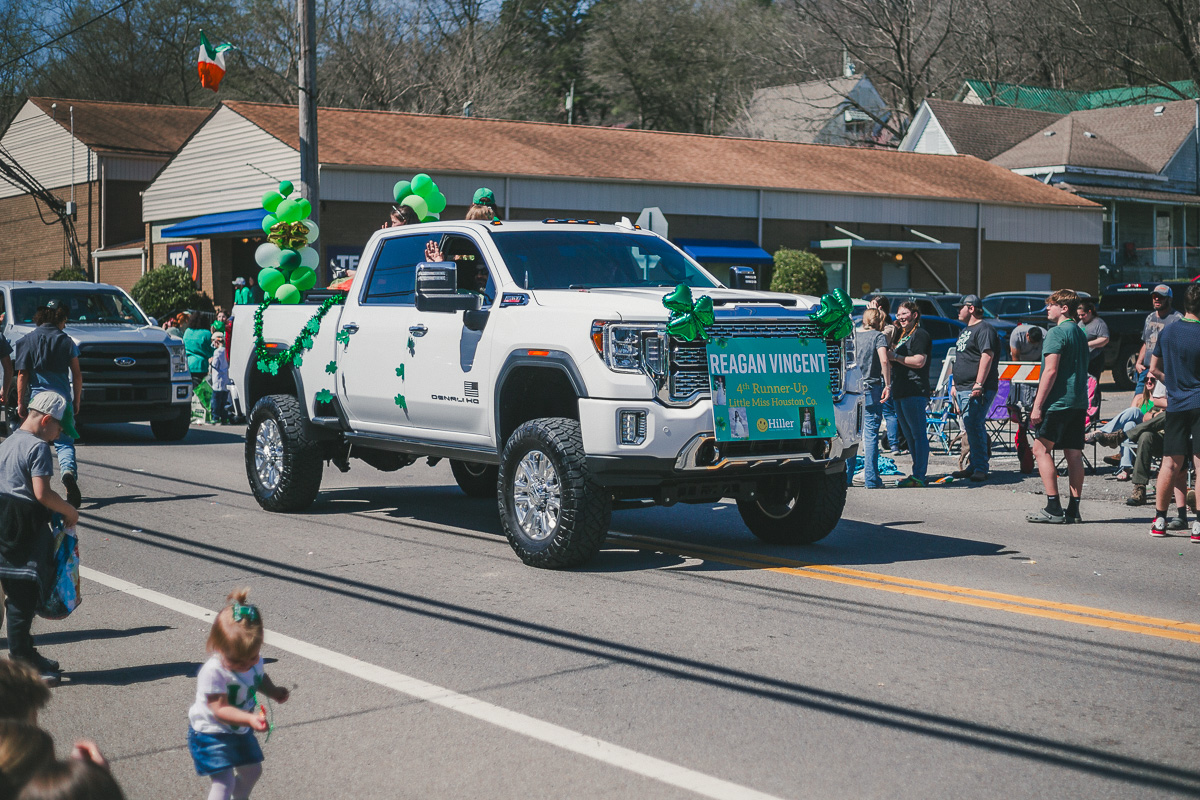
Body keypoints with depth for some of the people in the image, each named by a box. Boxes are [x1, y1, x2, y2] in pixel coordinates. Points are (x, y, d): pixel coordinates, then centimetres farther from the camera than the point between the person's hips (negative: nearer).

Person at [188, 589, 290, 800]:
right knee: (224, 782, -15)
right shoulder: (213, 672, -34)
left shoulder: (254, 662, -11)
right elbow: (219, 709, -35)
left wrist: (274, 692, -5)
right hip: (212, 734, -8)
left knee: (252, 771, 23)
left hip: (240, 730, 8)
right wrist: (250, 719, -46)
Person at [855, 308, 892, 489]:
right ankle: (871, 479, -3)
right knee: (870, 434, -1)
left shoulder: (853, 335, 8)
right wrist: (887, 385, -13)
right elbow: (884, 361, -18)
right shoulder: (878, 336, -4)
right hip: (871, 390, -4)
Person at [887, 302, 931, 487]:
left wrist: (895, 357, -12)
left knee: (918, 435, -9)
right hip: (900, 392, 10)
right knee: (909, 436, 12)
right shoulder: (902, 335, 23)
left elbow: (919, 361, -17)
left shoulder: (920, 334, -7)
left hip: (915, 393, -10)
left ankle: (919, 476, -11)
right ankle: (917, 474, 17)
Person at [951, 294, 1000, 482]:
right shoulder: (965, 331, 22)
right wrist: (955, 385, 25)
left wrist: (978, 385, -25)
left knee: (974, 427, -15)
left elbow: (987, 356, -20)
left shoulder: (984, 329, -10)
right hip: (963, 389, 10)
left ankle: (980, 469, -14)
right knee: (970, 428, 12)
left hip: (977, 390, -10)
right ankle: (973, 466, 17)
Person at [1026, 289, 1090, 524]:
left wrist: (1037, 405, -16)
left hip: (1058, 401, -8)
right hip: (1079, 403, 8)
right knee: (1074, 454, 7)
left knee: (1041, 449, -2)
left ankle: (1053, 508, -8)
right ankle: (1073, 510, 7)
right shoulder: (1080, 333, 17)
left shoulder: (1056, 333, -10)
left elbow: (1051, 371, -17)